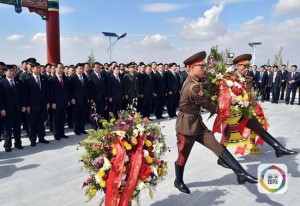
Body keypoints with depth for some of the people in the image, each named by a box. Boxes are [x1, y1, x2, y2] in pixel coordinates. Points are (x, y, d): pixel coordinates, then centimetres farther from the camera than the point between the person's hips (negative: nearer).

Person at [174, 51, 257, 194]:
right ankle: (178, 182, 32)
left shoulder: (191, 82, 8)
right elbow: (206, 103, -12)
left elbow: (202, 100, 14)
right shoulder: (193, 86, -25)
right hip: (187, 126, -9)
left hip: (197, 123, 10)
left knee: (218, 147, 0)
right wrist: (218, 109, 7)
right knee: (183, 156, 10)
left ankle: (241, 174, 0)